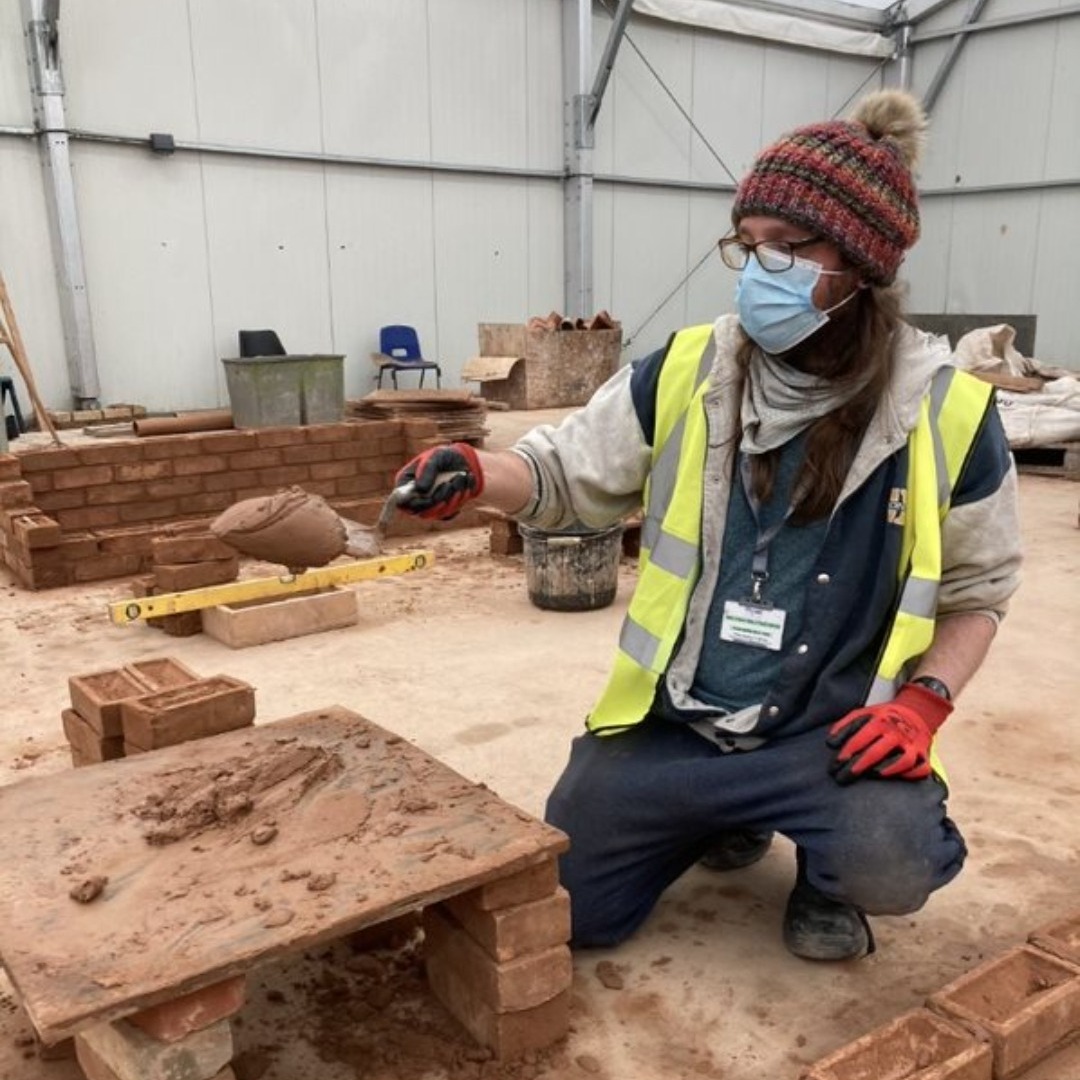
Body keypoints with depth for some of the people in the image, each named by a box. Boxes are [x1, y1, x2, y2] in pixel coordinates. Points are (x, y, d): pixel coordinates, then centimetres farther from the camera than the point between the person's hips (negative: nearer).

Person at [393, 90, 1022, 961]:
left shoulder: (947, 413, -8)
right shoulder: (686, 373, -5)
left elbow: (976, 588, 5)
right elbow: (569, 474, 5)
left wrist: (923, 702, -11)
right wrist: (475, 474, -16)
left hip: (835, 730, -2)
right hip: (673, 721, 3)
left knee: (890, 868, -32)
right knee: (562, 914, 5)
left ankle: (826, 871, 9)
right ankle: (733, 816, 31)